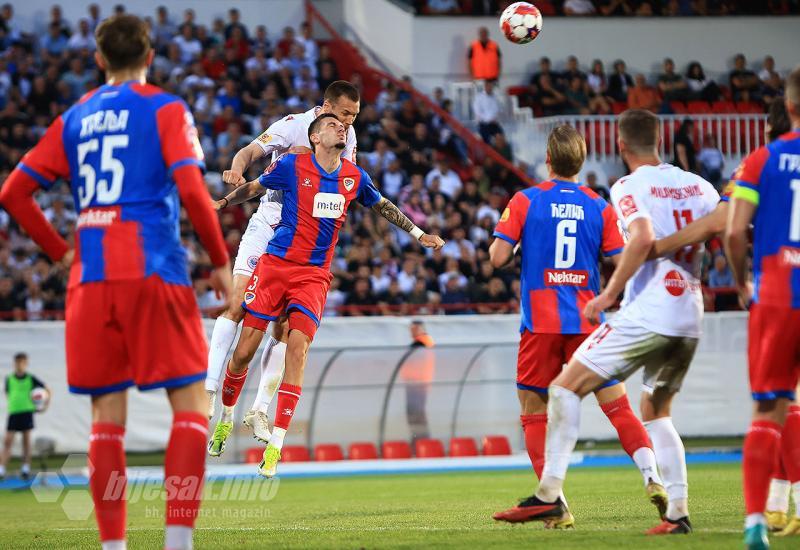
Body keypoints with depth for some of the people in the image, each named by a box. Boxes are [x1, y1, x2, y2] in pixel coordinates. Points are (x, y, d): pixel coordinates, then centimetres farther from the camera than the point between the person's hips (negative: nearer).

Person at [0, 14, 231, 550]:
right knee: (190, 404, 0)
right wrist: (222, 263, -2)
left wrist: (61, 251, 17)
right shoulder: (164, 109, 2)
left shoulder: (74, 118, 15)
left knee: (108, 416, 7)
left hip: (91, 279, 4)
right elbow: (191, 190, -11)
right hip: (153, 271, -4)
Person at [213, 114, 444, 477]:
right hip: (275, 265, -2)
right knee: (244, 352, -3)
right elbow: (252, 189, 12)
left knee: (297, 348, -16)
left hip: (314, 275, 2)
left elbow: (382, 206, 26)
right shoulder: (292, 165, -3)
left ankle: (275, 446, -14)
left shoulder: (354, 177, 8)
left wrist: (418, 234, 30)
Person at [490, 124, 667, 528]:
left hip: (541, 323, -2)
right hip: (587, 322, 2)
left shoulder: (525, 201, -1)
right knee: (617, 405, 5)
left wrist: (499, 242, 16)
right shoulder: (600, 207, 4)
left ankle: (554, 504, -1)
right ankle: (652, 476, -12)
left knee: (534, 410, 7)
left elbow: (497, 257, -6)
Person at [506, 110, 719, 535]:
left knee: (566, 387, 0)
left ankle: (550, 495, -8)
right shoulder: (697, 185, 12)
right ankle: (678, 512, 10)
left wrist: (609, 294, -16)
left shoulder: (630, 187, -6)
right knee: (655, 413, 21)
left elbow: (643, 237, -22)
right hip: (690, 319, 7)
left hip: (647, 313, -7)